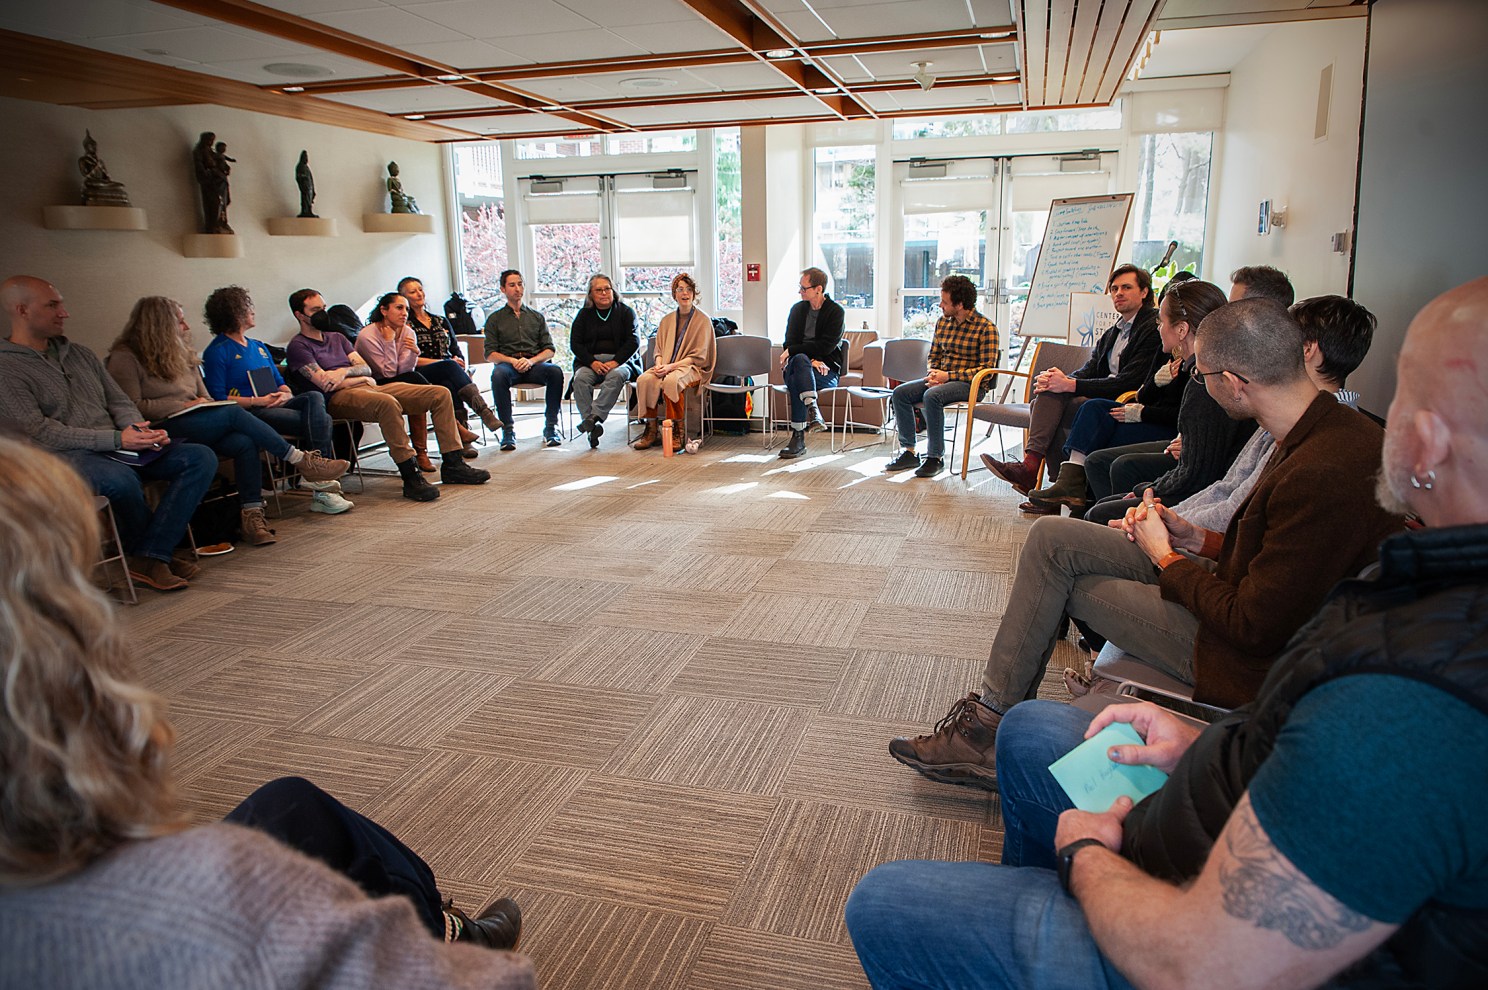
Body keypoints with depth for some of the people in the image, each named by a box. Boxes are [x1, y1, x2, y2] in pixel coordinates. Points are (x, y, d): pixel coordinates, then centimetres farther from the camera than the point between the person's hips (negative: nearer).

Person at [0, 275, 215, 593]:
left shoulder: (80, 355, 20)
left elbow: (120, 402, 18)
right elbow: (38, 433, -13)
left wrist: (140, 431, -6)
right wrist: (116, 439, -20)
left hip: (116, 450, 8)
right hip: (64, 457, -7)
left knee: (201, 458, -13)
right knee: (121, 479, -40)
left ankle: (149, 556, -23)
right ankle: (141, 552, -9)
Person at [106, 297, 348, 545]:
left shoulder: (180, 355, 23)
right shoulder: (124, 358, -1)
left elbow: (204, 398, 25)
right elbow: (134, 407, -11)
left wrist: (204, 404, 1)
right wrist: (183, 405, -12)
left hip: (196, 423, 7)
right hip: (162, 431, -7)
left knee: (245, 443, -25)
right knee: (234, 413, -26)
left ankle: (252, 514, -31)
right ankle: (301, 461, -20)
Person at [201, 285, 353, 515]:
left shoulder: (259, 347, 26)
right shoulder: (217, 352, 2)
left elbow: (280, 382, 21)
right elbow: (218, 398, -7)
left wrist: (285, 394, -4)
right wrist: (258, 401, -16)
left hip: (276, 406, 7)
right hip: (250, 413, -7)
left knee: (314, 398, -26)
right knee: (321, 421, -25)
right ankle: (321, 486, -27)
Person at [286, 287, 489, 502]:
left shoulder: (336, 337, 28)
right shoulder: (298, 346, 4)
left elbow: (366, 368, 17)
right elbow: (324, 383, -9)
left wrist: (344, 372, -5)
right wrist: (361, 379, 2)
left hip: (368, 387, 8)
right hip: (338, 398, -8)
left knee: (440, 394, -7)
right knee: (388, 403, -42)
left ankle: (453, 464, -10)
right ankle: (410, 478, -40)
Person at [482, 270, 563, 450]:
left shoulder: (536, 316, 21)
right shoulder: (495, 319, 16)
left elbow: (549, 350, 12)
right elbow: (490, 354, 6)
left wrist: (531, 361, -9)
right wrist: (512, 360, -14)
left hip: (534, 366, 1)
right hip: (508, 364, -1)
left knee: (555, 371, -32)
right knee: (498, 374, -38)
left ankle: (550, 427, -25)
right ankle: (508, 429, -30)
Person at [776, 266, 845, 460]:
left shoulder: (835, 312, -1)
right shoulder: (798, 309, 14)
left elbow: (826, 346, -12)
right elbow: (790, 343, 5)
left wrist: (792, 351, -13)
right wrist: (811, 360, -15)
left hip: (826, 370, -3)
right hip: (799, 363, 3)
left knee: (796, 380, -35)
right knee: (800, 359, -35)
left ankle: (798, 437, -37)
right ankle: (812, 409, -51)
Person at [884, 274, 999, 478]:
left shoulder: (986, 328, -9)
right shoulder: (942, 322, 12)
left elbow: (986, 369, -14)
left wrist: (948, 376, -19)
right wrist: (933, 374, -4)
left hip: (971, 385, -7)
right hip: (941, 379, 7)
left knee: (932, 396, -34)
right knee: (900, 393, -12)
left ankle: (935, 457, -24)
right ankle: (908, 452, -8)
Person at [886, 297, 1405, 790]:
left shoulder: (1325, 473, -31)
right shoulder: (1329, 427, 0)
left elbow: (1254, 626, -25)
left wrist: (1167, 556, -11)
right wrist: (1205, 542, 1)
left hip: (1251, 663, -9)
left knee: (1064, 582, -3)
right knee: (1051, 537, 4)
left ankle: (988, 730, 17)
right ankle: (988, 720, 9)